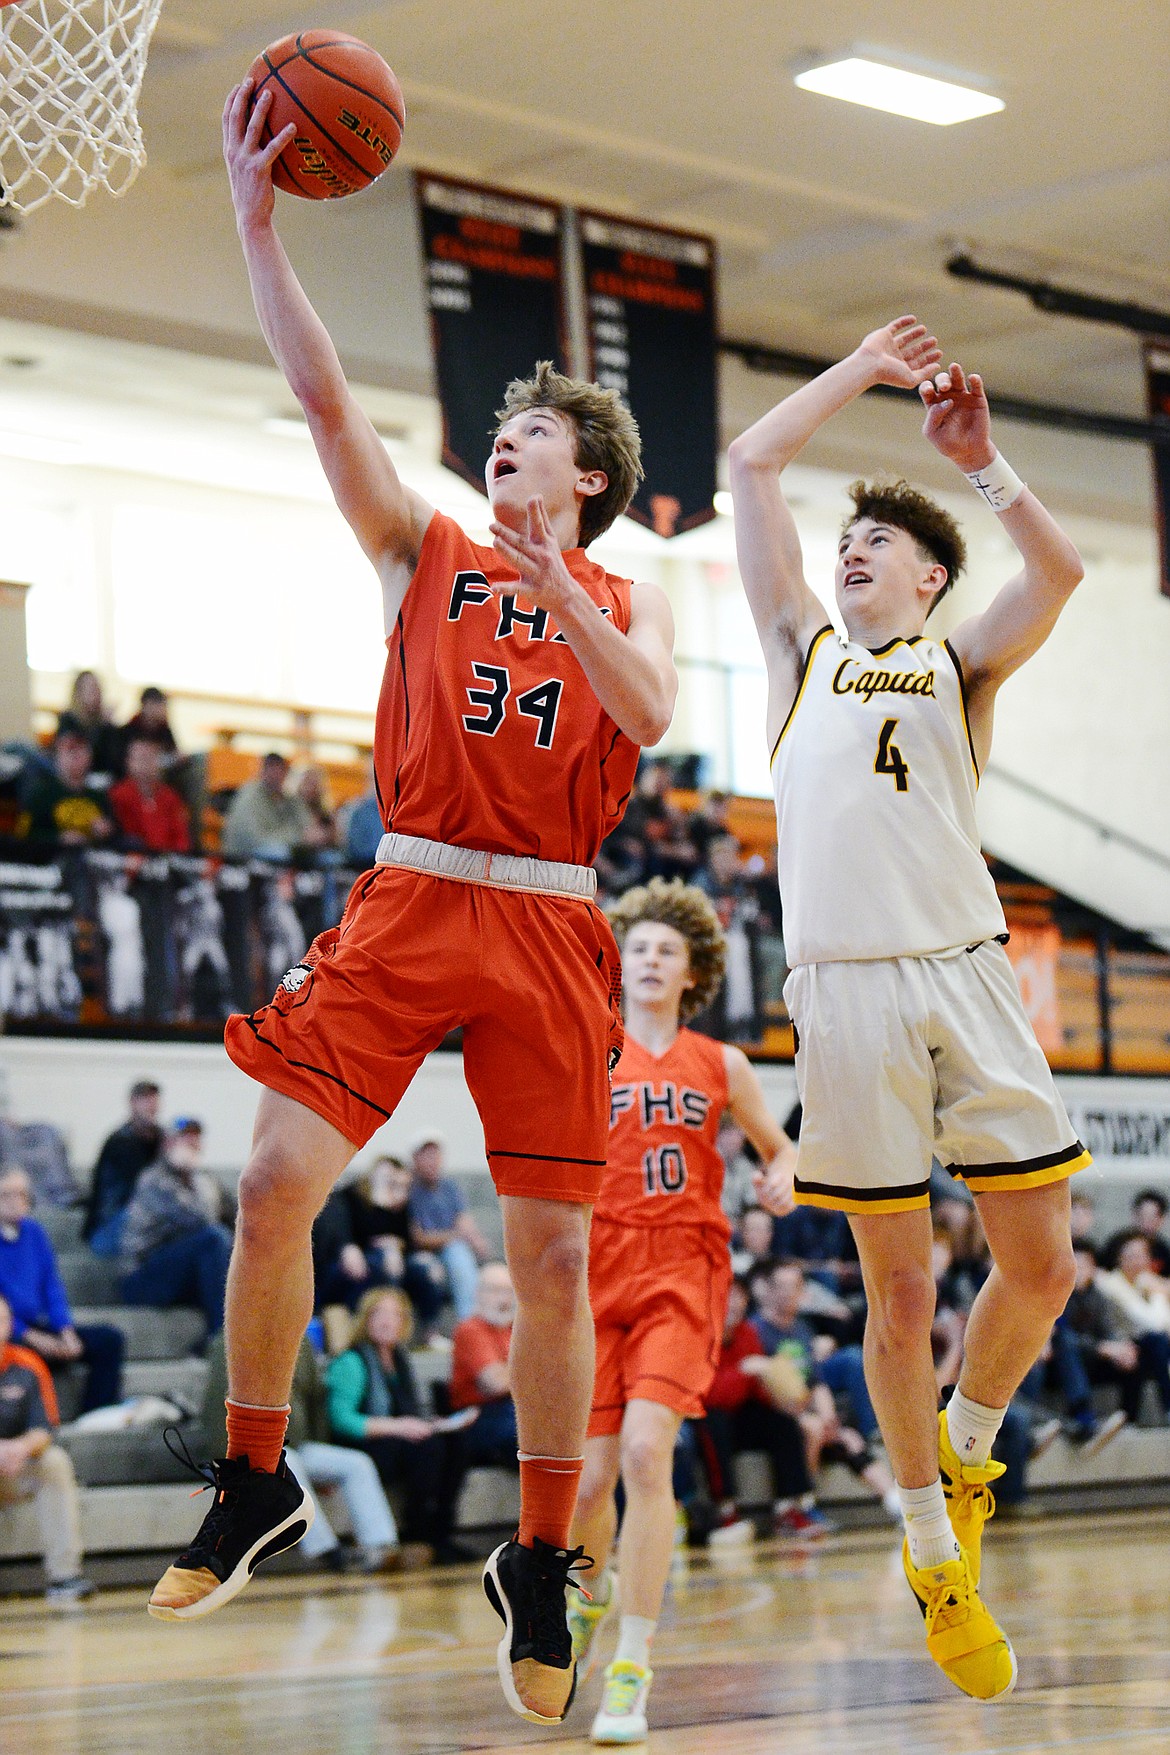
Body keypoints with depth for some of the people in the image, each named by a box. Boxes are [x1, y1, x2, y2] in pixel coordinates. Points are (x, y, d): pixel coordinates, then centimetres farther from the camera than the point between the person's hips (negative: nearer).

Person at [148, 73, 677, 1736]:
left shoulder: (629, 601, 14)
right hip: (410, 900, 0)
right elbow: (322, 396, 0)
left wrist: (555, 592, -17)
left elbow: (646, 718, -7)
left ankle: (540, 1564, 14)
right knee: (275, 1183, -13)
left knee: (554, 1253, 0)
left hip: (550, 929, 0)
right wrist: (257, 218, -8)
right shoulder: (429, 549, 12)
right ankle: (257, 1480, 7)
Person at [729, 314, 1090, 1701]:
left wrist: (981, 463, -14)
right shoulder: (804, 651, 18)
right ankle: (931, 1549, 14)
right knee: (900, 1291, 1)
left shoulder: (960, 665, 16)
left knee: (1040, 1265, -2)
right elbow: (750, 463, 14)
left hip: (966, 975, 0)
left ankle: (963, 1447, 26)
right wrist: (863, 367, 16)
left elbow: (1057, 573, -5)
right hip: (847, 988, 0)